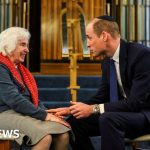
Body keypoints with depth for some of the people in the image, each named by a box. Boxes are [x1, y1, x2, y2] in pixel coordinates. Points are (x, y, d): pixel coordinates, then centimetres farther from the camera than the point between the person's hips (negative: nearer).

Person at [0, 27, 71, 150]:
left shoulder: (21, 68, 23)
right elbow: (14, 100, -18)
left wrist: (46, 113, 1)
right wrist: (45, 115, -19)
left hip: (27, 113, 8)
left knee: (63, 134, -17)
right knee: (45, 137, -32)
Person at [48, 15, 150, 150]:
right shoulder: (107, 61, 4)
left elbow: (136, 102, -26)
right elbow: (102, 97, 12)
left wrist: (93, 109, -25)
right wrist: (70, 110, -2)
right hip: (124, 113, 8)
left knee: (108, 119, -35)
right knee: (74, 122, -3)